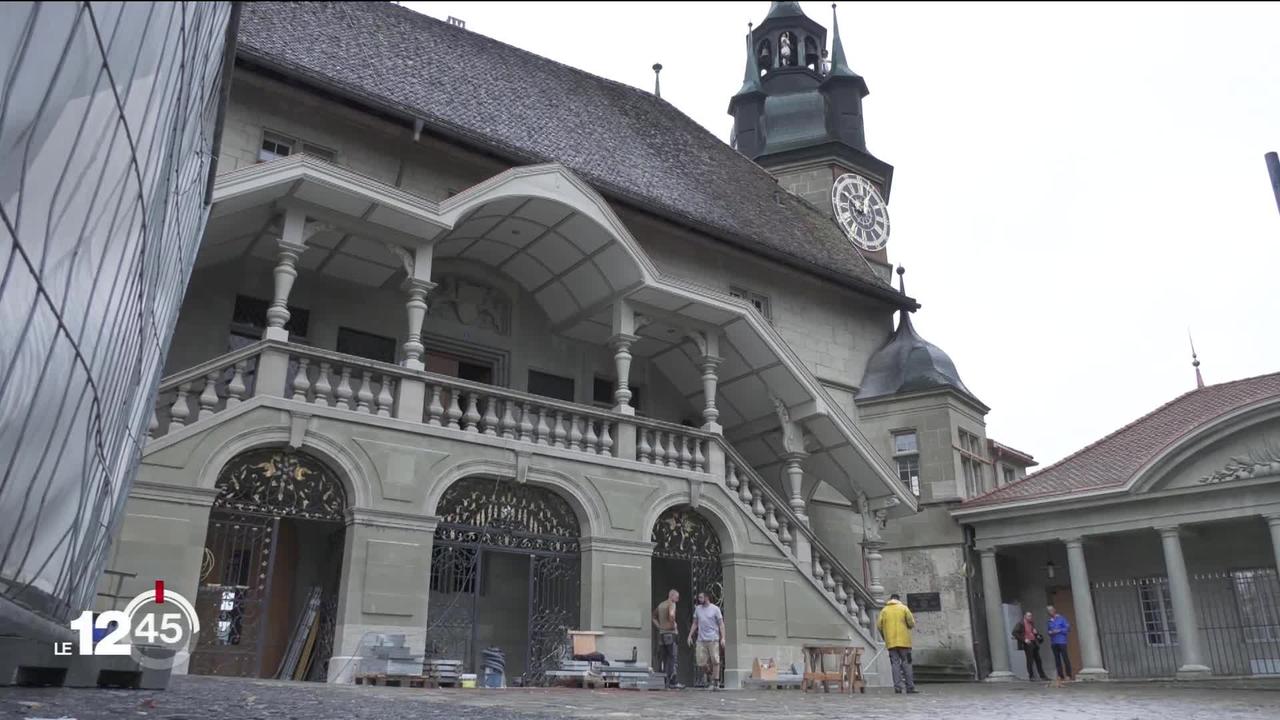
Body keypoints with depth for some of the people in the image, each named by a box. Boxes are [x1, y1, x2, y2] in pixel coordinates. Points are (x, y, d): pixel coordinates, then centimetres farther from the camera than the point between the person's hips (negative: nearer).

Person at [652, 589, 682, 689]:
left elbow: (653, 617, 24)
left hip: (662, 633, 8)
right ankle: (673, 682, -9)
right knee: (672, 658, -7)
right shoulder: (671, 604, -8)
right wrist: (673, 624, -14)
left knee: (665, 658, 10)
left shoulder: (660, 605, 17)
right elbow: (671, 614, -28)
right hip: (670, 633, -8)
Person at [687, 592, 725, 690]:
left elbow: (721, 624, -2)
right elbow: (695, 624, 18)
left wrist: (723, 638, -11)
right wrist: (690, 635, 10)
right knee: (701, 663, -1)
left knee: (715, 661, -5)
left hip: (713, 639, -3)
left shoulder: (715, 609, -1)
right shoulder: (697, 609, 10)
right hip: (701, 640, 4)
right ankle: (710, 676, 25)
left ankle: (716, 683, 3)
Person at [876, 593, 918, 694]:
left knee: (895, 663, 4)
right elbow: (911, 623, -4)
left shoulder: (884, 610, 7)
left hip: (891, 642, 2)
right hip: (904, 641, -1)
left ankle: (897, 687, -4)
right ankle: (910, 687, 1)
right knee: (906, 663, 4)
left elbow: (879, 626, 1)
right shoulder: (904, 608, 2)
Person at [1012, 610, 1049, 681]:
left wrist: (1036, 633, 4)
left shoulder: (1031, 624, 15)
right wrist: (1024, 639, -18)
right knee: (1030, 661, -4)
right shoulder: (1020, 624, -7)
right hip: (1027, 644, -7)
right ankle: (1031, 676, 3)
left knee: (1038, 660, 8)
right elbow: (1014, 633, -14)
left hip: (1034, 643, 7)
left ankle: (1042, 676, 15)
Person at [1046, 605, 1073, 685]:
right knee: (1057, 659, 4)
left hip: (1061, 642, -5)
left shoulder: (1061, 619, -1)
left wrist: (1058, 631, -13)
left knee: (1065, 658, -6)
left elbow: (1068, 628, -5)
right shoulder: (1050, 621, 14)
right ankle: (1061, 675, 9)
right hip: (1054, 642, 5)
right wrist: (1050, 632, -1)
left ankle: (1069, 675, -1)